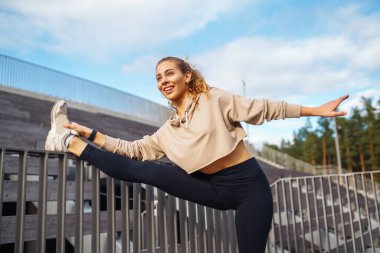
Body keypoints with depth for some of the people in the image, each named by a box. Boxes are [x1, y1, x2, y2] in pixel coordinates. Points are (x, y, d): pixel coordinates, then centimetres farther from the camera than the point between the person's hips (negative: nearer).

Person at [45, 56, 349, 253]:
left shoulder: (214, 99, -6)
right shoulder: (167, 132, 9)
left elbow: (263, 109, -4)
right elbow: (134, 150, 12)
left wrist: (315, 110, -2)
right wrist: (91, 133, 8)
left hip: (249, 186, -3)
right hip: (217, 189, 4)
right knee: (143, 171, -6)